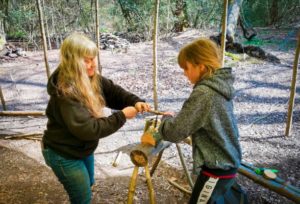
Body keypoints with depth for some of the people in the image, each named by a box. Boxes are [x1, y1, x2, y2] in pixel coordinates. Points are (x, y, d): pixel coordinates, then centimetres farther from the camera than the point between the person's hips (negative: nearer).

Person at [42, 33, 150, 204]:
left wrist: (135, 102, -26)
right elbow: (87, 129, -36)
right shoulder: (66, 93, -34)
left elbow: (113, 91, -7)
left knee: (88, 183, 30)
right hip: (63, 154, -8)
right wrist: (122, 116, -33)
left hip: (83, 147, 8)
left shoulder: (92, 79, -8)